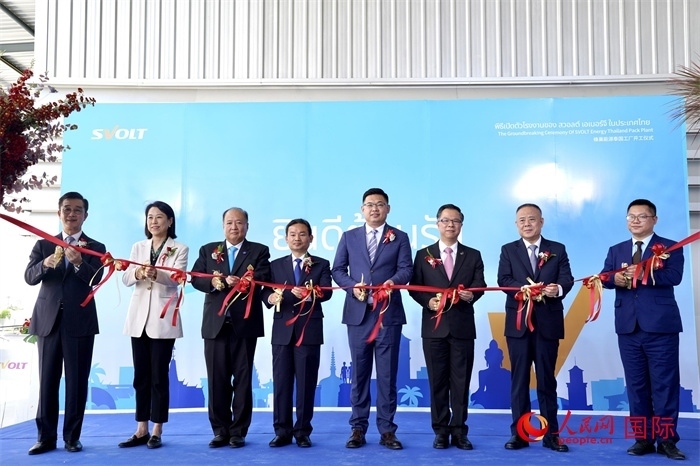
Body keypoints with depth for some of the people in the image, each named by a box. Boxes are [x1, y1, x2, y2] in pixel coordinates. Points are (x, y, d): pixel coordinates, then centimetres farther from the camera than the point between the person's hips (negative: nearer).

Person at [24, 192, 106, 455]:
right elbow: (29, 277, -3)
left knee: (77, 382, 2)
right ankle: (46, 437, 13)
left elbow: (95, 281, -10)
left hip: (80, 322, -2)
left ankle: (72, 437, 11)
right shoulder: (43, 245, 10)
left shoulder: (96, 248, 4)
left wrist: (78, 262, -29)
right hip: (48, 320, 2)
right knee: (47, 381, 5)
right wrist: (45, 264, -24)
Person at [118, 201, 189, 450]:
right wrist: (137, 273, -22)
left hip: (163, 317, -4)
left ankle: (157, 431, 8)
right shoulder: (138, 247, 13)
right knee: (141, 375, 8)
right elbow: (126, 279, 2)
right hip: (138, 316, 4)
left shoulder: (180, 249, 0)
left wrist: (156, 274, -37)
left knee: (159, 375, 0)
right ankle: (141, 430, 16)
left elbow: (177, 278, -16)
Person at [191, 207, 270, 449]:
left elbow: (261, 278, -10)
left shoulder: (259, 251, 6)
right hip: (215, 323, 2)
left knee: (243, 378, 3)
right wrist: (213, 282, -18)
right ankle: (220, 430, 15)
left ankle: (238, 431, 12)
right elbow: (196, 278, 3)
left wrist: (232, 281, -26)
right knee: (217, 379, 5)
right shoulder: (208, 250, 14)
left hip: (244, 323, -2)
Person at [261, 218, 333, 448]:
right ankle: (282, 430, 11)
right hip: (282, 330, 2)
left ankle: (302, 431, 11)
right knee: (281, 382, 3)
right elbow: (265, 292, 1)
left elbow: (327, 292, -9)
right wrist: (270, 297, -23)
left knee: (306, 383, 2)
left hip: (309, 330, -2)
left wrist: (309, 294, -30)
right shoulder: (276, 265, 14)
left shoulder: (322, 264, 8)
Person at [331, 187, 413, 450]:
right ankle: (358, 429, 14)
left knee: (387, 374, 2)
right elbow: (337, 270, 7)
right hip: (358, 313, 1)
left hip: (388, 313, -1)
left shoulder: (400, 238, 8)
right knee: (359, 374, 7)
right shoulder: (349, 237, 11)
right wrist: (353, 287, -11)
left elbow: (406, 269, -3)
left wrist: (393, 281, -24)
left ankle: (387, 430, 10)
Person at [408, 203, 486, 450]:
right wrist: (428, 301, -15)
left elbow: (480, 285, 1)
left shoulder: (473, 255, 10)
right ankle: (441, 430, 13)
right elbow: (414, 288, 4)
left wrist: (471, 295, -21)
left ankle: (459, 430, 11)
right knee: (437, 380, 5)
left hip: (463, 326, 0)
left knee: (461, 381, 3)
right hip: (434, 326, 0)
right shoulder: (424, 254, 8)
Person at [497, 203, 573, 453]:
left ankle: (551, 434, 13)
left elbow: (567, 279, -2)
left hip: (548, 323, 0)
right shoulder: (508, 250, 7)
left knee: (547, 379, 7)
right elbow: (503, 280, -6)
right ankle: (519, 433, 12)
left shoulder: (557, 249, 8)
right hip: (518, 322, 0)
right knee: (519, 378, 5)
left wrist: (557, 289, -25)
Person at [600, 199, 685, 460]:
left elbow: (674, 276, -14)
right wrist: (615, 278, -22)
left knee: (664, 383, -1)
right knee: (636, 385, 7)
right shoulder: (616, 250, 15)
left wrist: (642, 274, -25)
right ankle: (643, 439, 15)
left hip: (661, 326, -4)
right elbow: (604, 277, 1)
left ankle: (666, 439, 7)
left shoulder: (669, 247, 3)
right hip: (628, 327, 4)